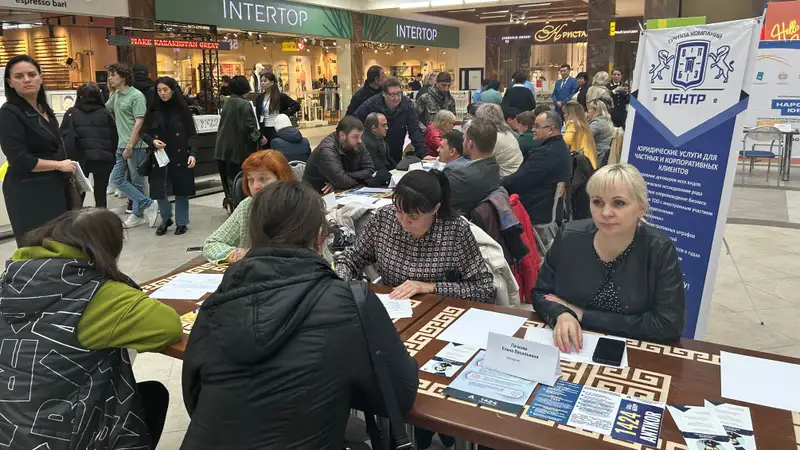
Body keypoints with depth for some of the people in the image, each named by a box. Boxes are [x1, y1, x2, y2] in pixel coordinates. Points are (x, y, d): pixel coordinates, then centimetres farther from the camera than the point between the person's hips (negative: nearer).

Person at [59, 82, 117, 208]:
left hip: (80, 158, -1)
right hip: (103, 158, 1)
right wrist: (111, 157, 15)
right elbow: (114, 137, 7)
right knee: (101, 194, 8)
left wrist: (69, 157, 5)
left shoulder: (71, 113, 3)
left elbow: (64, 137, -1)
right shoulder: (105, 113, 6)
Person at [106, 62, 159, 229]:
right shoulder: (115, 95, 13)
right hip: (121, 146, 9)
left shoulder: (136, 96, -11)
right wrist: (110, 89, 16)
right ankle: (148, 204, 10)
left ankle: (138, 214, 12)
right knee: (116, 179, 7)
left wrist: (130, 146, -18)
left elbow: (139, 123, -16)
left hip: (136, 146, -9)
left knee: (136, 182, 0)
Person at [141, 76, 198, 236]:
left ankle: (181, 222, 21)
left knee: (181, 190, 4)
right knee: (158, 190, -1)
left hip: (180, 156, -2)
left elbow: (191, 134, 0)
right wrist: (152, 141, -13)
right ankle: (166, 219, 24)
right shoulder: (153, 109, 4)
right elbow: (144, 132, 8)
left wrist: (192, 154, -12)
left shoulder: (182, 109, 0)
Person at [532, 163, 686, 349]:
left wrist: (584, 316, -16)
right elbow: (540, 293, 2)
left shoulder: (660, 250, -12)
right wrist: (561, 315, -20)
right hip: (567, 351, 1)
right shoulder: (569, 237, -7)